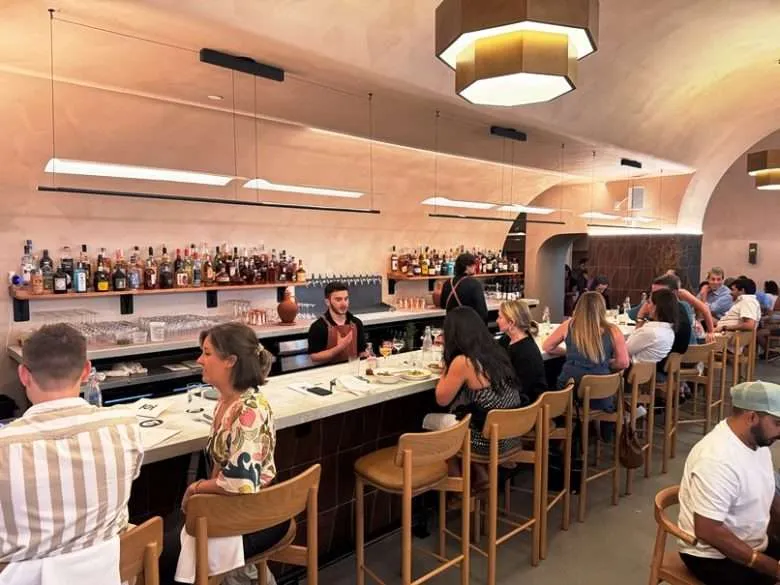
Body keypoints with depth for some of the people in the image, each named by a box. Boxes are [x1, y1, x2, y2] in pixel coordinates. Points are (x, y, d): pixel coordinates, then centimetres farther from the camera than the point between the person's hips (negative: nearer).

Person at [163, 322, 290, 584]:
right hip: (232, 506, 7)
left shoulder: (249, 411, -26)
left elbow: (239, 484, -29)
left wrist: (196, 488, -12)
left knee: (164, 554, 3)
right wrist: (202, 488, -3)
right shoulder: (226, 400, 1)